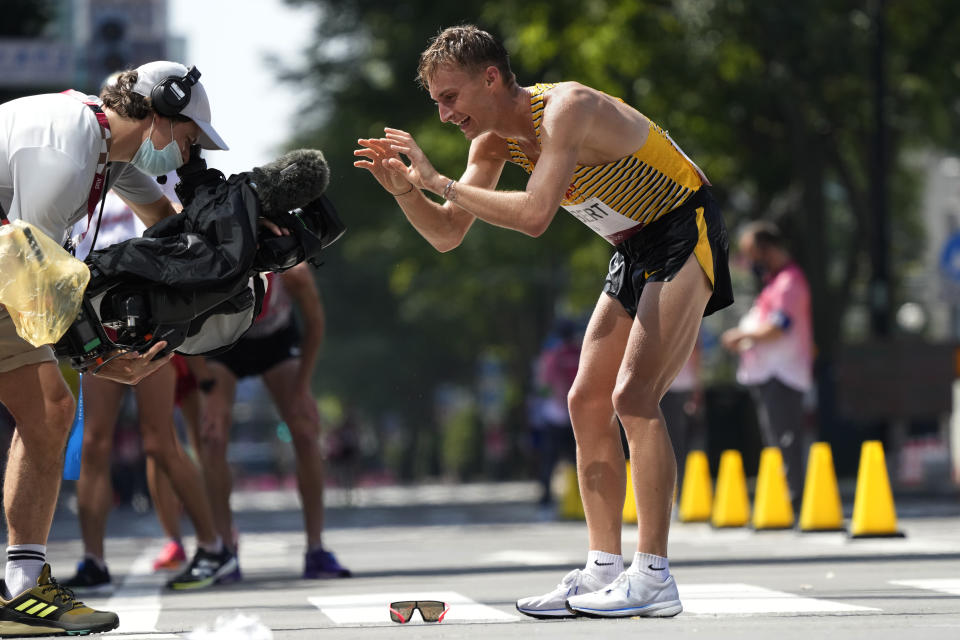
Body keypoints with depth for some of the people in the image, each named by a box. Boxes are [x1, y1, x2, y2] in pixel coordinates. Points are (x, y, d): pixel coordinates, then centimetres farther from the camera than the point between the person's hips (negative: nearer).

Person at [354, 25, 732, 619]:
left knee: (633, 395, -19)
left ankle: (654, 578, -18)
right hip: (634, 251, 9)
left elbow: (533, 215, -37)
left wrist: (440, 181, -30)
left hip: (684, 235, -9)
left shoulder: (566, 107, -26)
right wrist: (406, 190, -14)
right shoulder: (495, 141, 1)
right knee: (588, 402, 4)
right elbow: (447, 235, 5)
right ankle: (604, 570, 8)